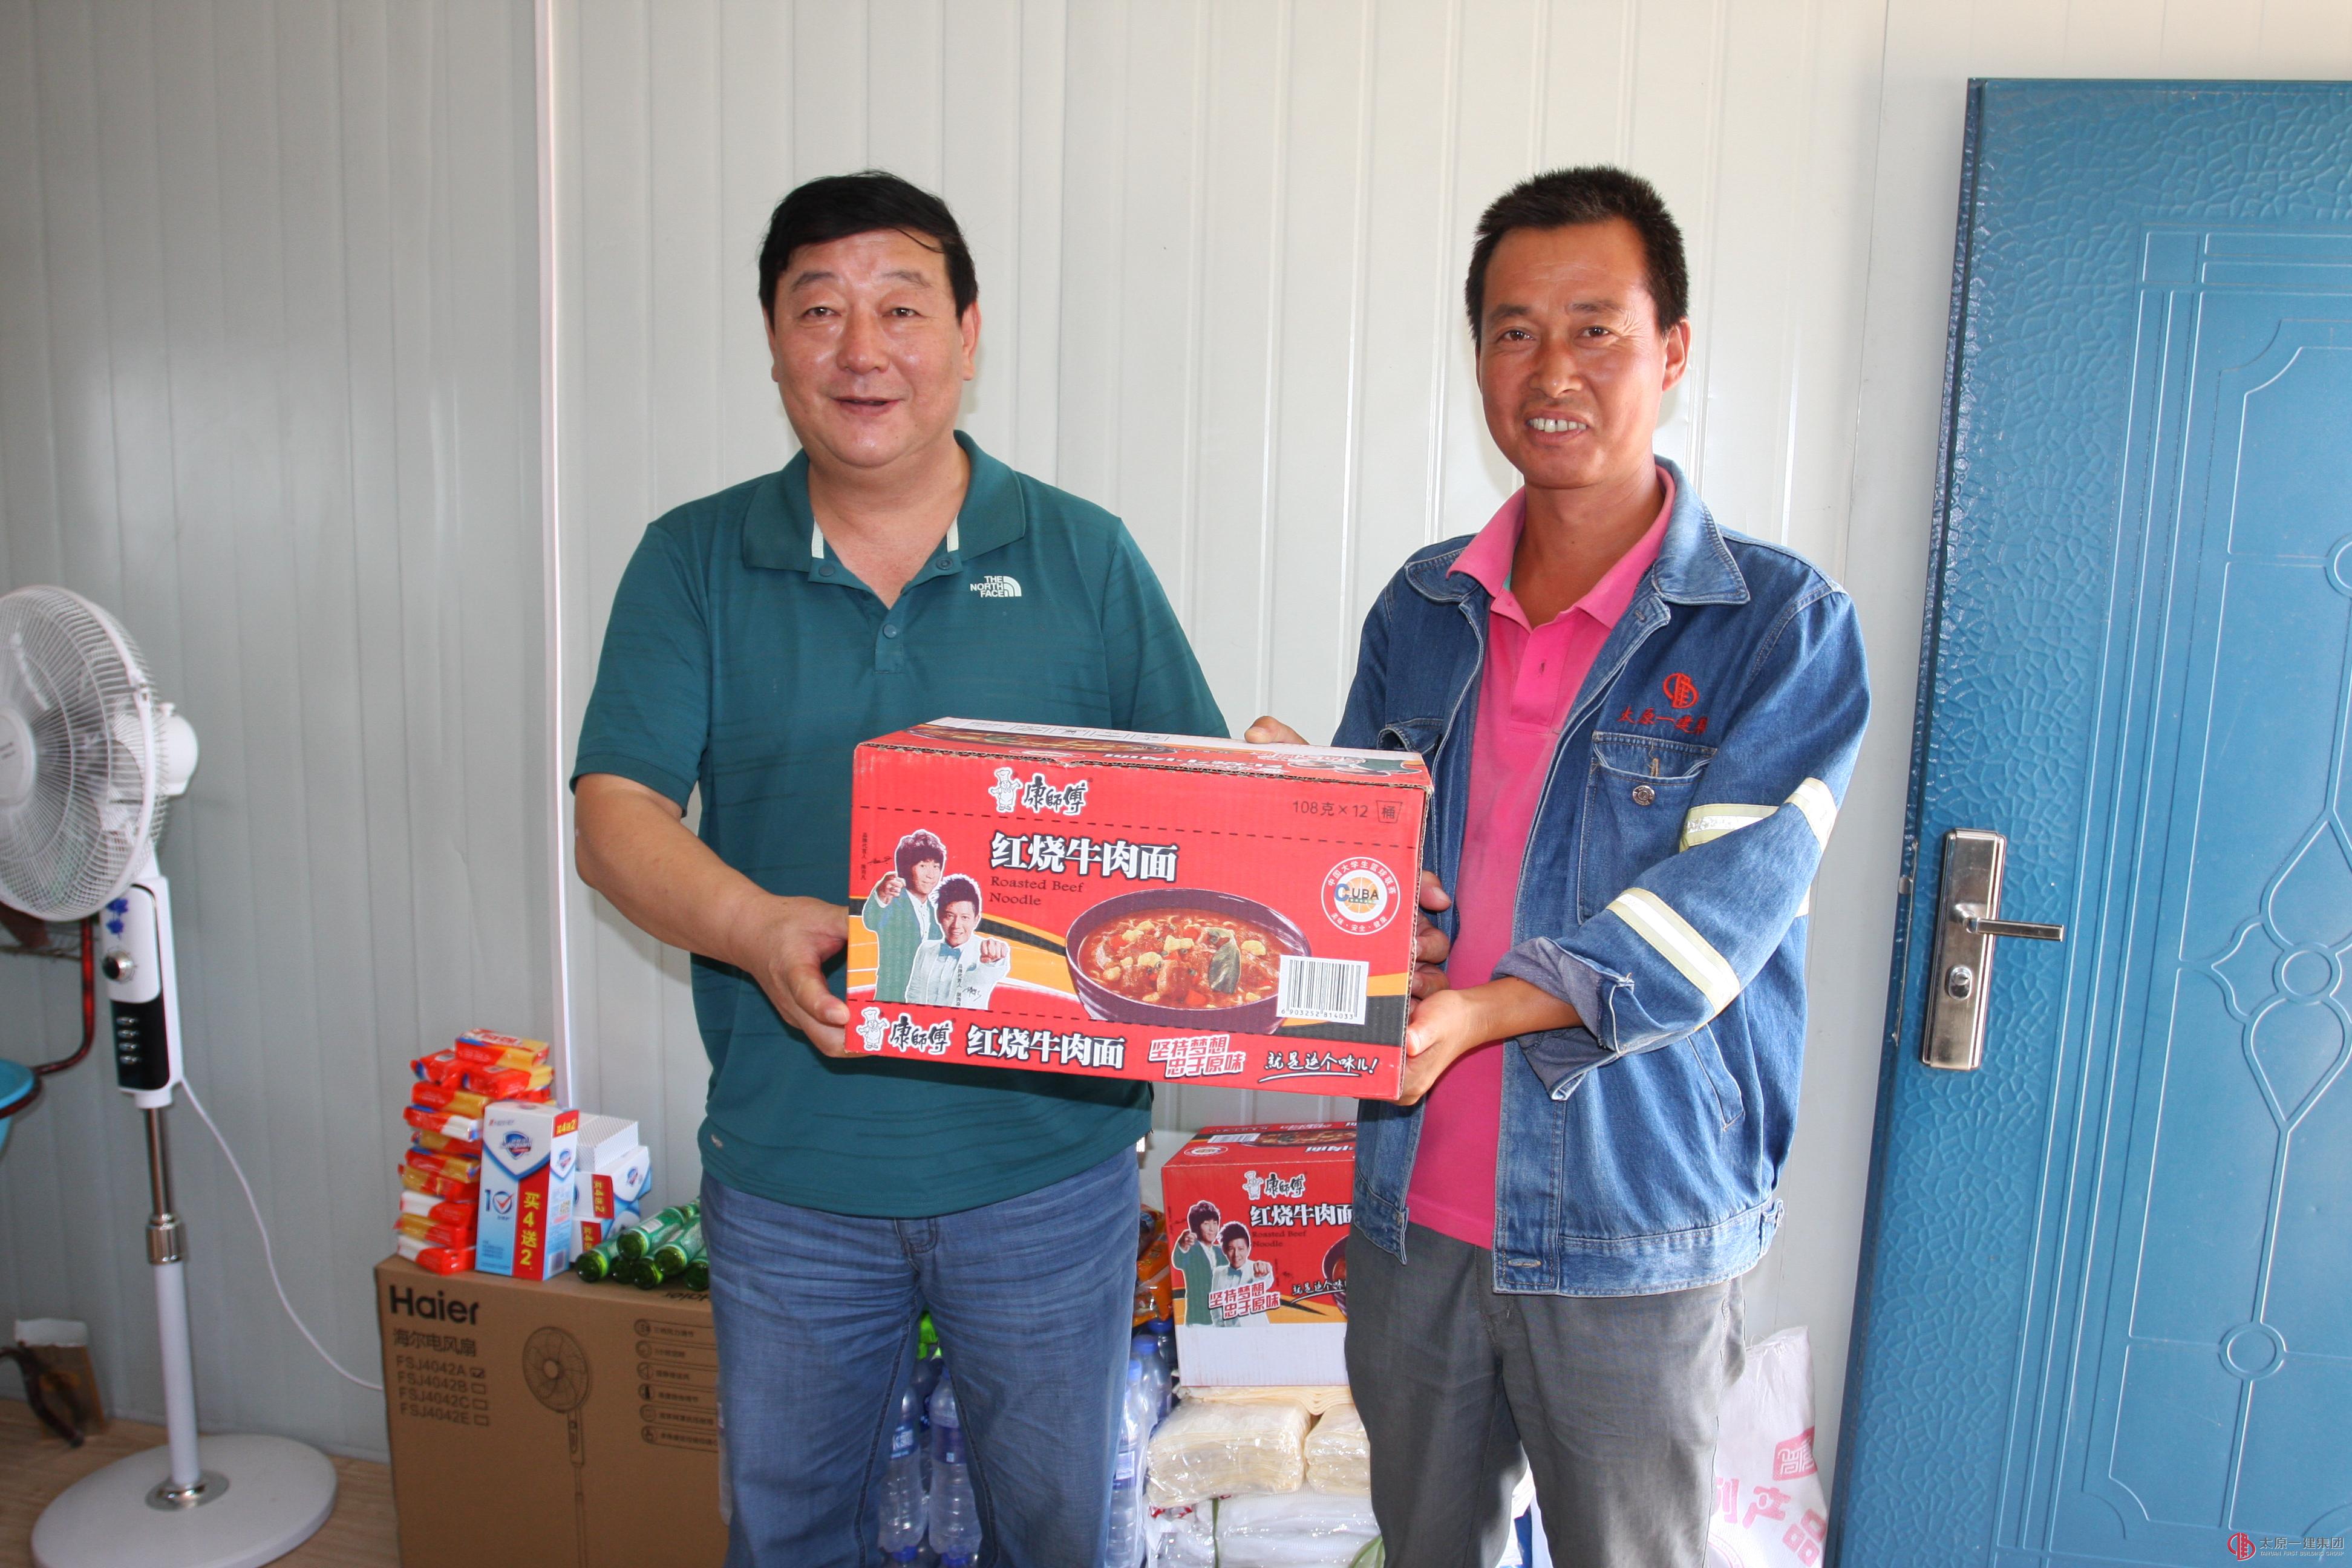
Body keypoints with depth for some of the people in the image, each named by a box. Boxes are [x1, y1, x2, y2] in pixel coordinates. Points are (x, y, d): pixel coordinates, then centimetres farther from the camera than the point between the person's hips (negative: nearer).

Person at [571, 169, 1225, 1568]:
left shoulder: (1087, 559, -1)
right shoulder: (695, 562, 1)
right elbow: (617, 817, -6)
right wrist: (753, 925, -25)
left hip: (1049, 1155, 0)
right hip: (789, 1161, 1)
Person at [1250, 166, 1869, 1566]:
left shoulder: (1786, 627, -9)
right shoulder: (1422, 611, 6)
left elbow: (1717, 914, -20)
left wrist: (1482, 1011, -33)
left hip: (1634, 1236, -4)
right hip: (1411, 1203, 4)